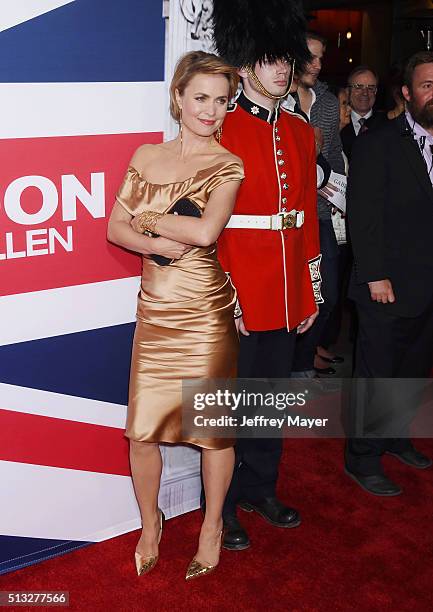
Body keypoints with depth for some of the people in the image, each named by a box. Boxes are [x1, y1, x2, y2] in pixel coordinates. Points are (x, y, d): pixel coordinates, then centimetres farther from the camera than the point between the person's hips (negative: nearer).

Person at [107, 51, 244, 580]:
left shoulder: (227, 165, -2)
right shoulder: (146, 156, 10)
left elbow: (206, 231, -19)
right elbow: (116, 229, 6)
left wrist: (147, 218, -7)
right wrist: (158, 244, -12)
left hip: (205, 310, -3)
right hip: (154, 310, 3)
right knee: (142, 427, 5)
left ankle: (212, 526, 29)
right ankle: (149, 523, 30)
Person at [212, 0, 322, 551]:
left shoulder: (300, 132, 10)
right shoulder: (221, 130, -9)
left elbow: (308, 215, 13)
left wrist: (311, 292, 12)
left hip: (286, 297, 6)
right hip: (239, 295, -6)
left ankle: (261, 489, 36)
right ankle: (223, 507, 24)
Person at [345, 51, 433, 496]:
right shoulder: (378, 143, -8)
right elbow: (363, 215, -12)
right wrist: (375, 275, -16)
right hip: (388, 287, -6)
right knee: (375, 375, 5)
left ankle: (395, 436, 39)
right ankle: (362, 459, 20)